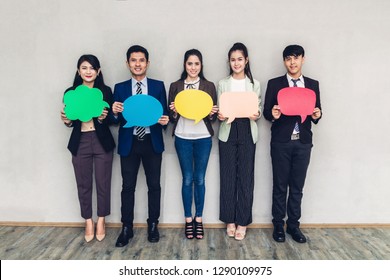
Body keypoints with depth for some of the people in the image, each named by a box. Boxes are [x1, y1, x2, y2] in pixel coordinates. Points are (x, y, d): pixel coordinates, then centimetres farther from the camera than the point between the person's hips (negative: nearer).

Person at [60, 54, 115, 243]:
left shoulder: (105, 91, -2)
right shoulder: (70, 92, 3)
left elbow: (111, 119, -3)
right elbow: (71, 121, 8)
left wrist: (103, 118, -24)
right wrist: (66, 121, -14)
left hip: (102, 142, -1)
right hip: (80, 143, 2)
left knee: (103, 184, 7)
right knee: (83, 185, 10)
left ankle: (101, 221, 26)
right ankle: (88, 222, 28)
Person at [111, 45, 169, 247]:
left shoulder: (158, 86, 3)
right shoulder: (120, 88, 5)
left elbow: (164, 114, 2)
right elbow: (116, 120, 3)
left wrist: (165, 120, -20)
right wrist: (115, 113, -19)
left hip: (152, 142, 0)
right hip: (129, 143, 0)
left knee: (154, 185, 8)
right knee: (128, 187, 6)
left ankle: (153, 225, 25)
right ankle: (126, 228, 20)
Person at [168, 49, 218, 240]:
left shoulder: (209, 86, 3)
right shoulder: (175, 86, 4)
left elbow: (213, 116, 5)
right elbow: (171, 117, 5)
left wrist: (211, 114, -16)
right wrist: (174, 112, -16)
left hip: (203, 138, 0)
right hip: (182, 138, 0)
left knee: (200, 179, 7)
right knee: (187, 179, 7)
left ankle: (199, 219, 22)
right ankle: (188, 220, 21)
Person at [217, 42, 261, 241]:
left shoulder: (255, 84, 9)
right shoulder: (222, 83, 9)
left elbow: (259, 111, 7)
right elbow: (219, 109, 7)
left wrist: (256, 115, -14)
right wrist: (219, 115, -14)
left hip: (247, 133, 0)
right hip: (228, 133, 0)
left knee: (245, 177, 0)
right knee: (228, 177, 2)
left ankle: (242, 221, 13)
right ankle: (229, 220, 16)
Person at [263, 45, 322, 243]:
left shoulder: (313, 84, 10)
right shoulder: (274, 84, 2)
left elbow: (316, 111, 10)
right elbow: (266, 112, 0)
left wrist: (317, 115, -12)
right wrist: (273, 114, -21)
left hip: (303, 143, 2)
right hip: (281, 142, -2)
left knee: (297, 186, 10)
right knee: (280, 186, 7)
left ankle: (293, 224, 24)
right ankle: (278, 224, 20)